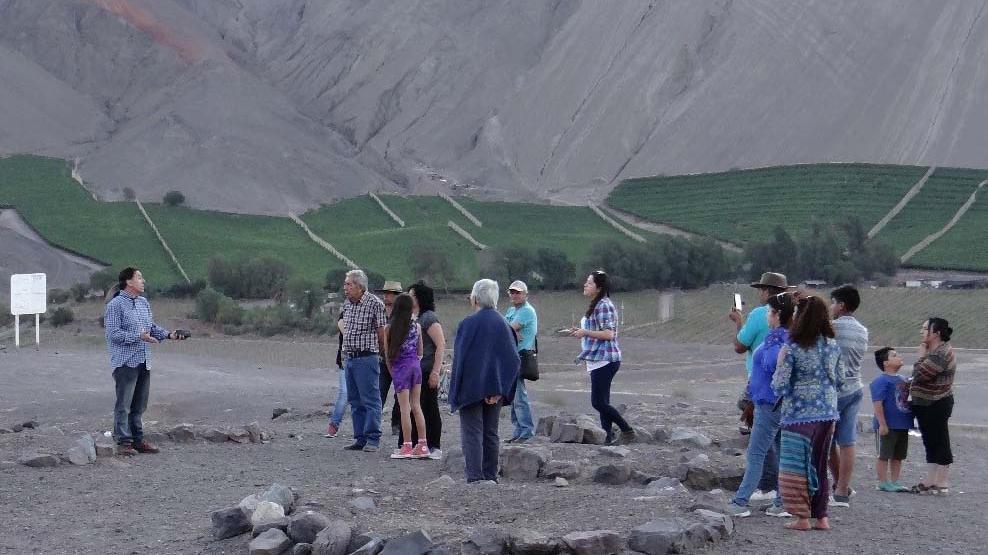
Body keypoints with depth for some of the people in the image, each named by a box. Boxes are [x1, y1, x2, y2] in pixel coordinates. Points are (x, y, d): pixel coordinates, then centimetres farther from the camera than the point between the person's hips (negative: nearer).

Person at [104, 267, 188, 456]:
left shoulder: (144, 303, 15)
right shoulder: (115, 305, -9)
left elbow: (152, 327, 20)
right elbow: (114, 333, -15)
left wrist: (169, 334, 3)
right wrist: (138, 337, -23)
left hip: (144, 362, 8)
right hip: (125, 362, -8)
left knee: (139, 405, 13)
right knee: (124, 404, -4)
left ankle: (138, 439, 20)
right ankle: (123, 442, 0)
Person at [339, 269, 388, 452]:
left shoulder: (375, 304, -11)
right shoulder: (347, 304, 10)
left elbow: (382, 333, -5)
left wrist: (381, 353, 6)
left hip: (366, 358, -8)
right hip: (349, 358, 8)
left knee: (371, 399, -5)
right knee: (355, 401, 10)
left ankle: (373, 439, -2)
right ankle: (360, 439, 16)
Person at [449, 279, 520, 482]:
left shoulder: (468, 323, -12)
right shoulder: (503, 324, 3)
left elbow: (460, 357, -11)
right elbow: (514, 359, 0)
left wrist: (456, 389, -3)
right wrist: (500, 389, -1)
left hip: (471, 388, -5)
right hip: (495, 389, 5)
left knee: (472, 433, -3)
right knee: (491, 433, 13)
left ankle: (475, 478, -10)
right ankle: (491, 477, 17)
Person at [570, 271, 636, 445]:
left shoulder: (604, 306, -15)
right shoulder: (596, 306, 17)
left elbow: (608, 334, -23)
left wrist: (585, 332, -17)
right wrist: (581, 332, 17)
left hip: (604, 360, -11)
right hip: (598, 360, 11)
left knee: (598, 402, -11)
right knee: (602, 403, 9)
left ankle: (628, 431, -5)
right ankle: (608, 438, 11)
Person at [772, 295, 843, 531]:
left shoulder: (791, 349, -13)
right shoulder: (834, 347, 2)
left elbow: (780, 386, -14)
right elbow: (840, 379, 10)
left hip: (799, 414, -5)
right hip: (827, 413, 5)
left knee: (796, 466, 5)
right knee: (819, 465, 15)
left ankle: (802, 517, 5)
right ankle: (821, 516, 18)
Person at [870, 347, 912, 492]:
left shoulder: (902, 380, 13)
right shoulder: (881, 381, -14)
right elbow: (877, 404, -20)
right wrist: (882, 424, -23)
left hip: (902, 425, 8)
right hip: (888, 426, -8)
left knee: (898, 456, 14)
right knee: (884, 455, 1)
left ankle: (894, 482, 23)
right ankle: (883, 483, 7)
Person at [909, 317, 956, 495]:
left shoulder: (942, 354, -19)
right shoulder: (934, 351, 15)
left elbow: (920, 374, -25)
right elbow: (922, 376, 22)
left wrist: (921, 357, -12)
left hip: (936, 406, -11)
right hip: (927, 405, 11)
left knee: (939, 443, -2)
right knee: (931, 443, 15)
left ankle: (942, 484, 5)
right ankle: (931, 481, 22)